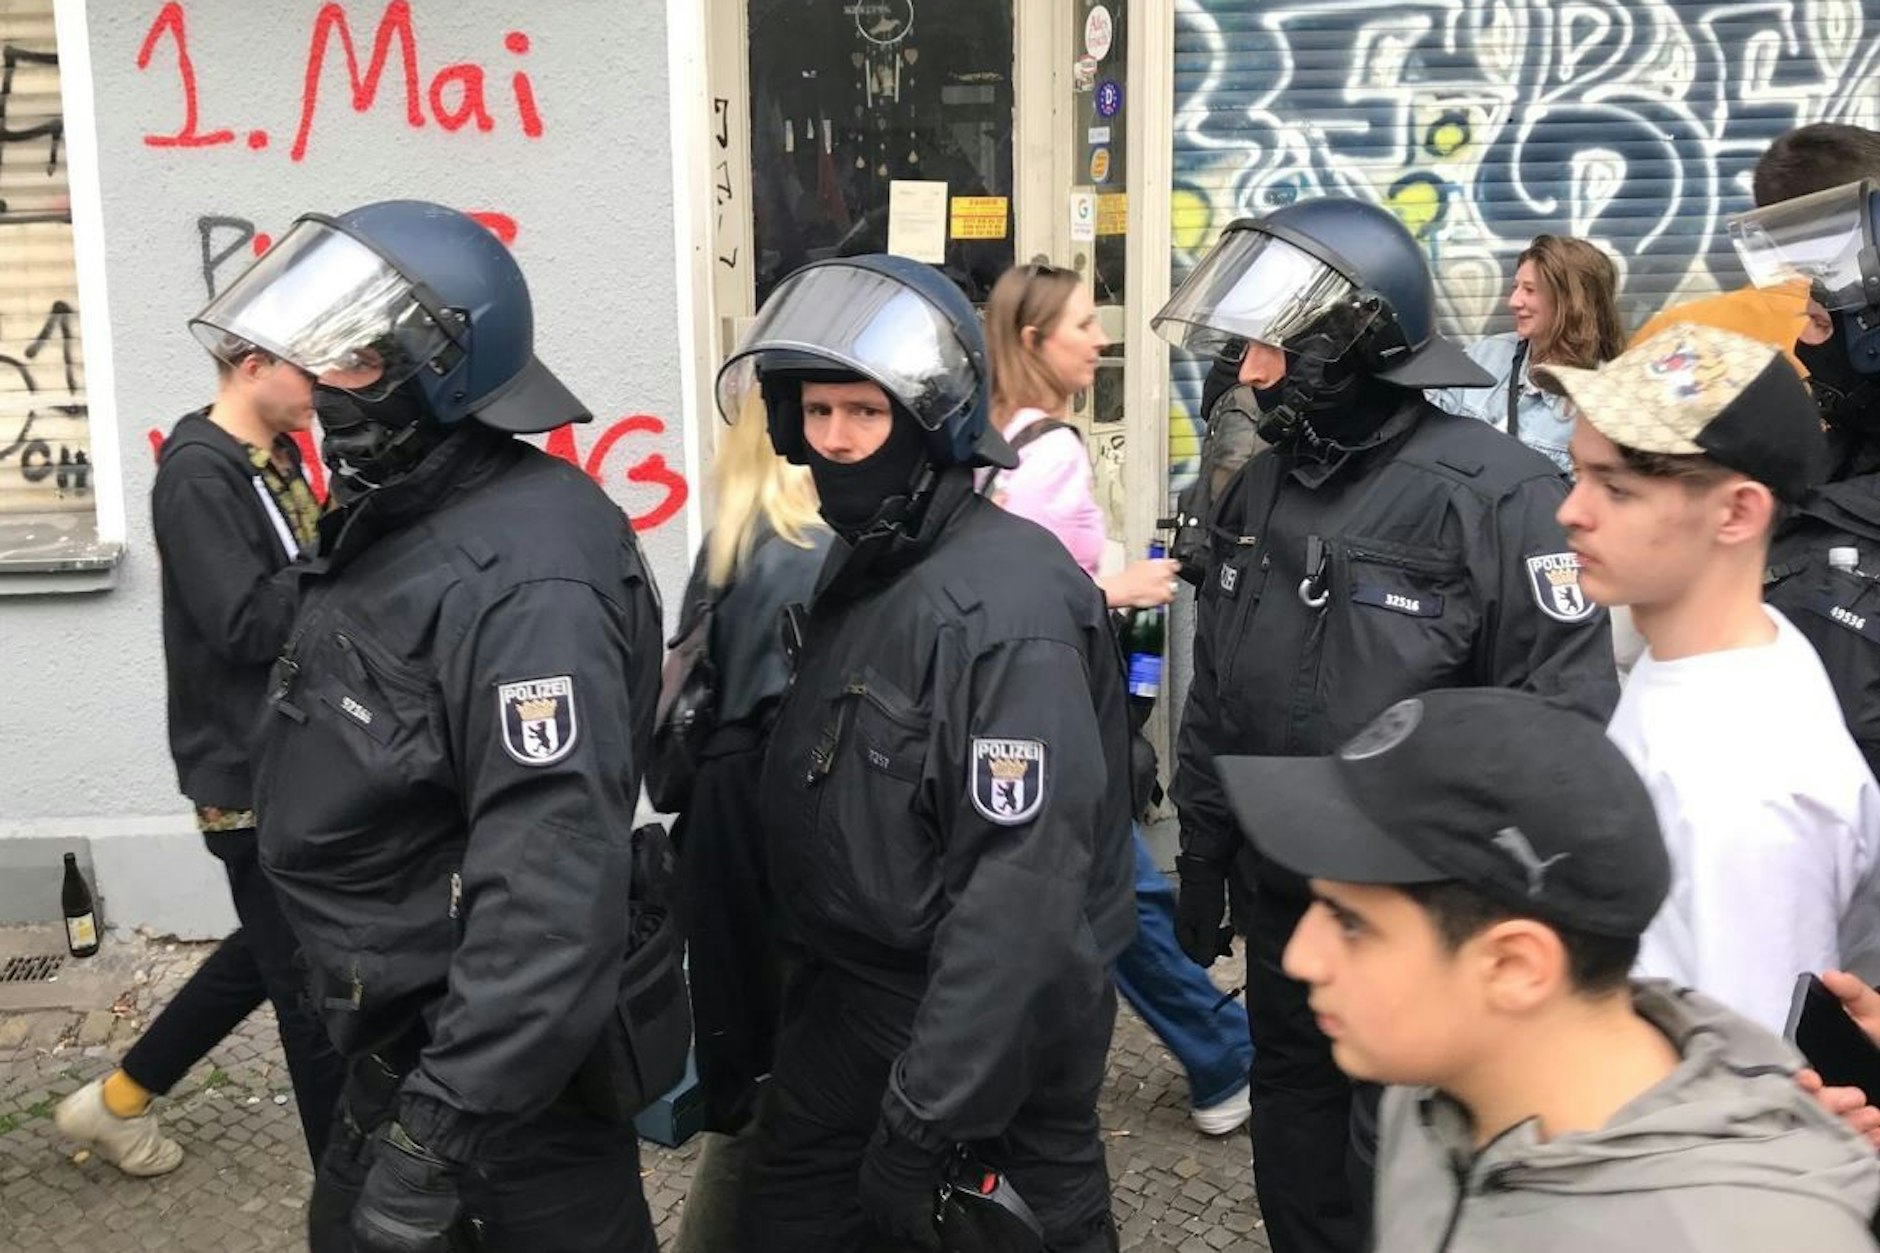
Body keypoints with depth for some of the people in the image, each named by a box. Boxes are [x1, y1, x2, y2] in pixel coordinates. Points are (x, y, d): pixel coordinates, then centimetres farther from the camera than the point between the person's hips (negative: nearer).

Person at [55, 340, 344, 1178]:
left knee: (273, 951, 23)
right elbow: (244, 623, -24)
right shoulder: (199, 471, -16)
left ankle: (118, 1100, 39)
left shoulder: (277, 459, 10)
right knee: (312, 980, 2)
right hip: (250, 771, -9)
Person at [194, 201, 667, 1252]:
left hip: (511, 1053, -10)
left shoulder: (523, 573, -27)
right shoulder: (391, 524, 6)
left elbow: (554, 889, -33)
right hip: (399, 1029, 10)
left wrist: (442, 1130, -30)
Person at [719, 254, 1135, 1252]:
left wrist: (926, 1117, -26)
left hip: (986, 1024, -8)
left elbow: (1022, 886, -28)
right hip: (849, 994, 9)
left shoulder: (1004, 607, -24)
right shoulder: (854, 565, 5)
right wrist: (810, 978, 18)